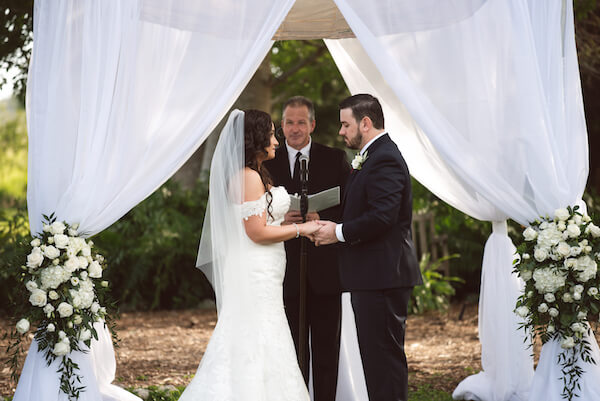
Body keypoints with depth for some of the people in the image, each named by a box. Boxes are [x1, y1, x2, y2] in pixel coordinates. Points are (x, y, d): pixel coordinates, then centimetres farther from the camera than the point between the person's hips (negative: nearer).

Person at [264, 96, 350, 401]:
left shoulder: (335, 159, 5)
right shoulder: (267, 163, 7)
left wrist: (321, 220, -17)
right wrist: (279, 220, -14)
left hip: (324, 269, 0)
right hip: (286, 271, 1)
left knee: (326, 349, 4)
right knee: (291, 350, 6)